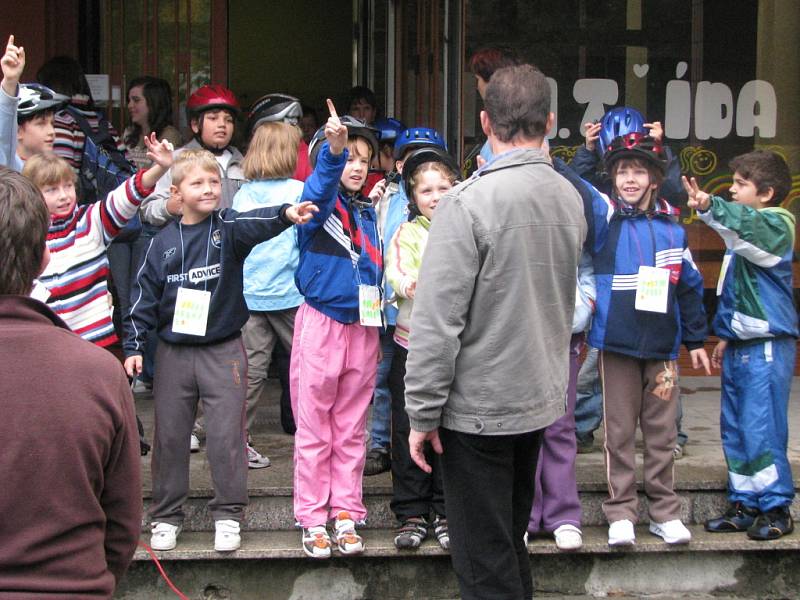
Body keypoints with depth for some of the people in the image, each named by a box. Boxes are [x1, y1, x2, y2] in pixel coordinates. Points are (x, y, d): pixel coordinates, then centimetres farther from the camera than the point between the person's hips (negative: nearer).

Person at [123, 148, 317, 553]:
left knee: (226, 436, -2)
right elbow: (145, 295, 6)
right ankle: (166, 516, 21)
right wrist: (133, 346, 1)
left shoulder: (227, 228, -2)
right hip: (173, 353, 2)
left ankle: (227, 515, 11)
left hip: (223, 351, -2)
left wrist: (286, 214, -45)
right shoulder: (163, 243, 3)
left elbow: (256, 224, -24)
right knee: (169, 436, 8)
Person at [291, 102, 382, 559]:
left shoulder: (369, 211, 10)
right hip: (321, 321, -5)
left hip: (363, 327, 5)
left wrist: (380, 330, 13)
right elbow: (320, 184, -30)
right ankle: (313, 520, 11)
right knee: (314, 429, 3)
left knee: (352, 430, 11)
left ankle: (346, 514, 19)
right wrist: (334, 148, -51)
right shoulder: (321, 202, -6)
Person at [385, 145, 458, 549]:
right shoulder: (406, 233, 3)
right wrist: (409, 285, -34)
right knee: (409, 428, 3)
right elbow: (395, 272, -12)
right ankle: (411, 514, 14)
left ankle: (447, 513, 18)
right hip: (412, 343, 0)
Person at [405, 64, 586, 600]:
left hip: (478, 405, -7)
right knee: (511, 540, 22)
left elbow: (438, 320, -19)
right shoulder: (570, 198, 3)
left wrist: (423, 413, -13)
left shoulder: (469, 203, -19)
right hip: (541, 399, 7)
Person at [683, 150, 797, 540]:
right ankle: (744, 504, 20)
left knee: (761, 428, -7)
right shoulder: (744, 233, 18)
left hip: (767, 345, -9)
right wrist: (725, 336, 22)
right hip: (740, 343, 9)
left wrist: (709, 207, -50)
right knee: (734, 429, 11)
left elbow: (745, 224, -34)